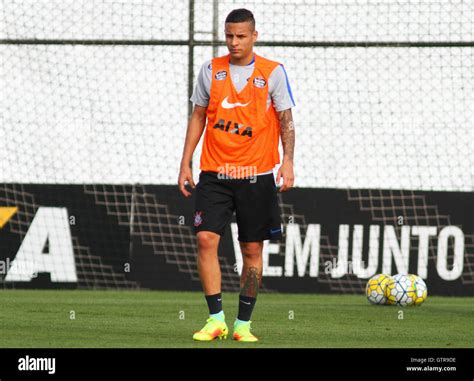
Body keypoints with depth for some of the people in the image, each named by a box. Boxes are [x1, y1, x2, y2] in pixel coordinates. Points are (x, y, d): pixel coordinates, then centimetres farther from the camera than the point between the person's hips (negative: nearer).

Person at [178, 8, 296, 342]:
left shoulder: (273, 73, 0)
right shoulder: (211, 70, 6)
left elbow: (286, 121, 0)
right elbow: (198, 117, 12)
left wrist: (287, 162, -13)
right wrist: (186, 163, 6)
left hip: (256, 176, -1)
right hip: (214, 174, 1)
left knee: (252, 250, 4)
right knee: (206, 239, -13)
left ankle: (243, 324, 13)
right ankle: (216, 320, -9)